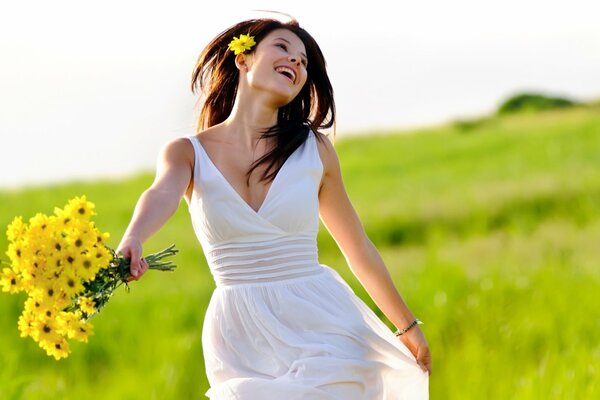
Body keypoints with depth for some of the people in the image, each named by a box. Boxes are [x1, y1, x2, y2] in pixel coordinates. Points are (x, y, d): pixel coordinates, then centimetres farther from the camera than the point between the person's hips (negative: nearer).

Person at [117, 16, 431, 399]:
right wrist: (131, 243, -45)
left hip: (320, 326, 0)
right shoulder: (187, 152, 1)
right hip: (242, 345, 0)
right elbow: (162, 195, -22)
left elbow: (359, 248, 13)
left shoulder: (314, 148, 4)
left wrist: (408, 325, 20)